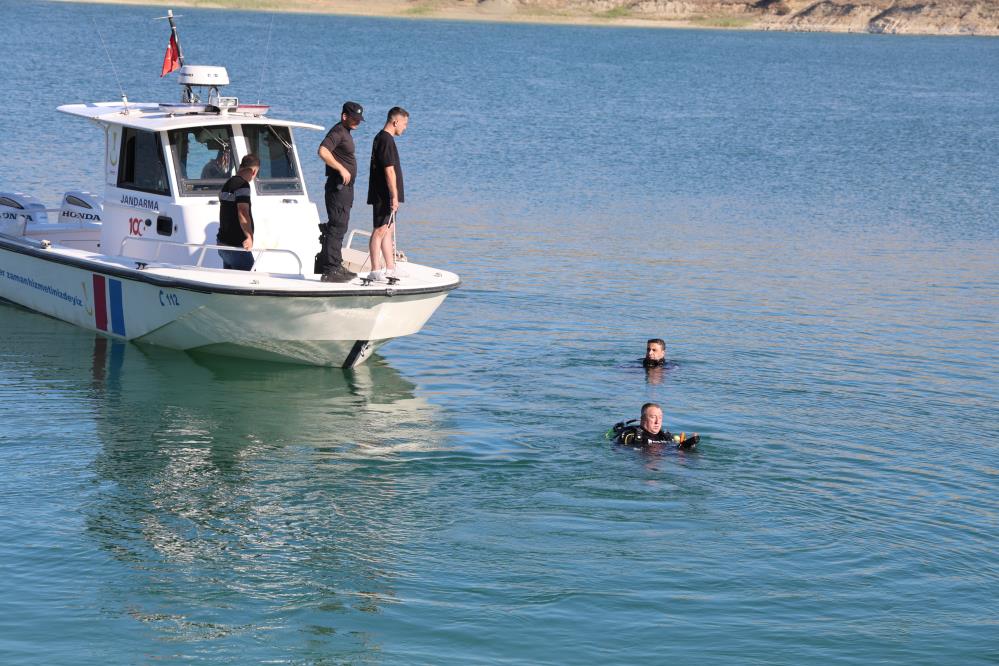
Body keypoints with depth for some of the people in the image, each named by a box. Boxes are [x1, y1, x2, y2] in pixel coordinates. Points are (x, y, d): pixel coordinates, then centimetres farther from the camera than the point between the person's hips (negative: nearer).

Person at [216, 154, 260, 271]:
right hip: (236, 246, -9)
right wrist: (249, 236, -37)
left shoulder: (227, 184, 15)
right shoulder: (242, 185, -15)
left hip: (223, 241, 9)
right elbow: (243, 213, -28)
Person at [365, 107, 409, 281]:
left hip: (384, 195, 11)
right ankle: (375, 271, -6)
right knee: (380, 231, -8)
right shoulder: (386, 140, -16)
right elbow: (389, 170, -20)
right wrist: (394, 196, -19)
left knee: (387, 231, 13)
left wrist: (394, 195, 22)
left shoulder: (380, 138, 17)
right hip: (384, 195, -11)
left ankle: (391, 269, 17)